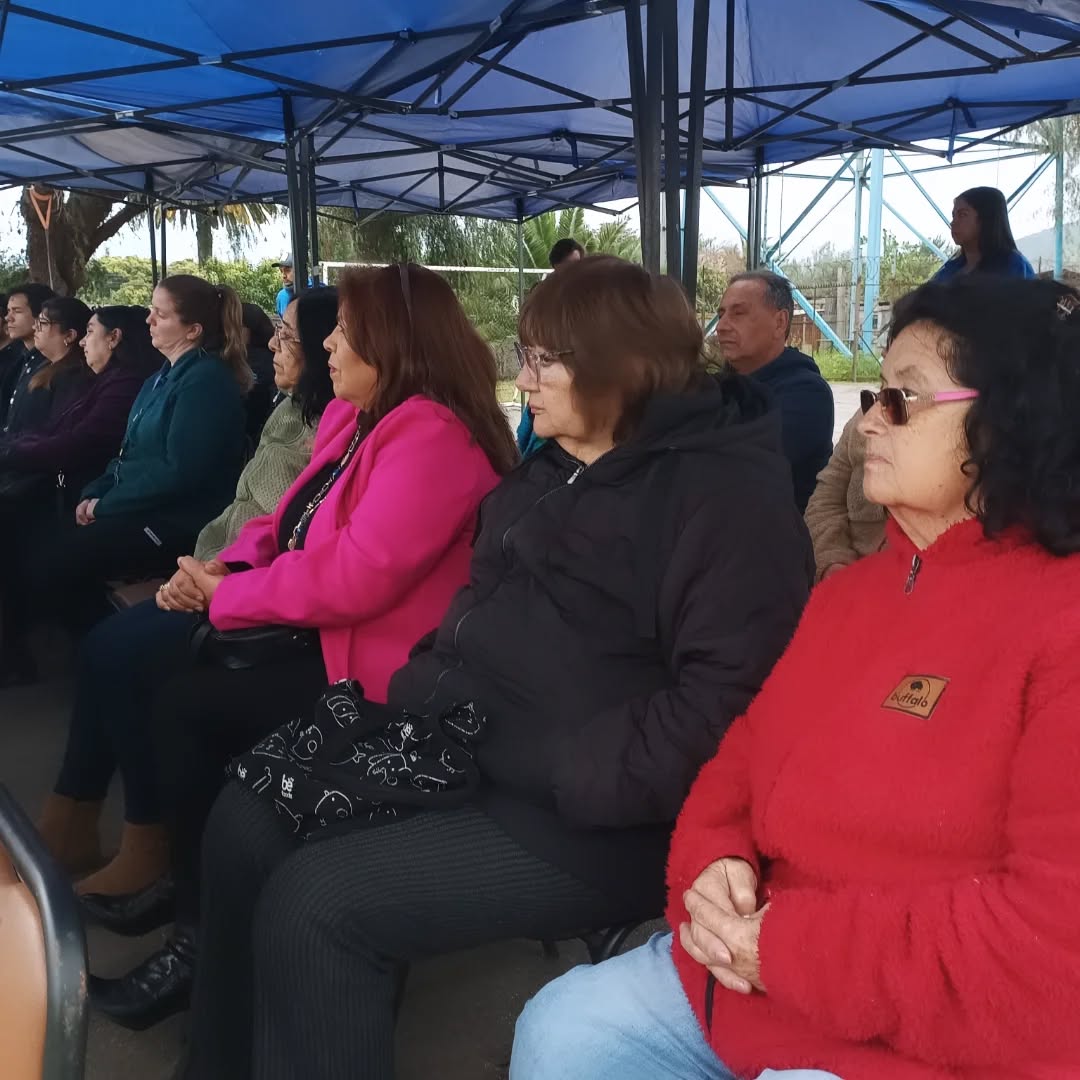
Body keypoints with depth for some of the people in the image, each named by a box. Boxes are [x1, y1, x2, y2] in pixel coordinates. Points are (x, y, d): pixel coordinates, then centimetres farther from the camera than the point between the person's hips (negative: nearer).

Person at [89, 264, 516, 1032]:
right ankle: (184, 873, 15)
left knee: (187, 704, -16)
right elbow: (291, 521, 17)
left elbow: (355, 577, -28)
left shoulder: (433, 436, -21)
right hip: (310, 627, 10)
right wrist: (222, 568, -3)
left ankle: (207, 928, 3)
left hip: (370, 661, -10)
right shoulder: (354, 418, 12)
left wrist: (226, 595, -15)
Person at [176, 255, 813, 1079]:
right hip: (466, 752, 10)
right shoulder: (552, 472, 15)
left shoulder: (723, 493, -15)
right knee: (249, 822, 3)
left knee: (315, 903, -20)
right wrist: (419, 694, 6)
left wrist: (560, 774, -23)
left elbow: (724, 699, -24)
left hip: (586, 821, -9)